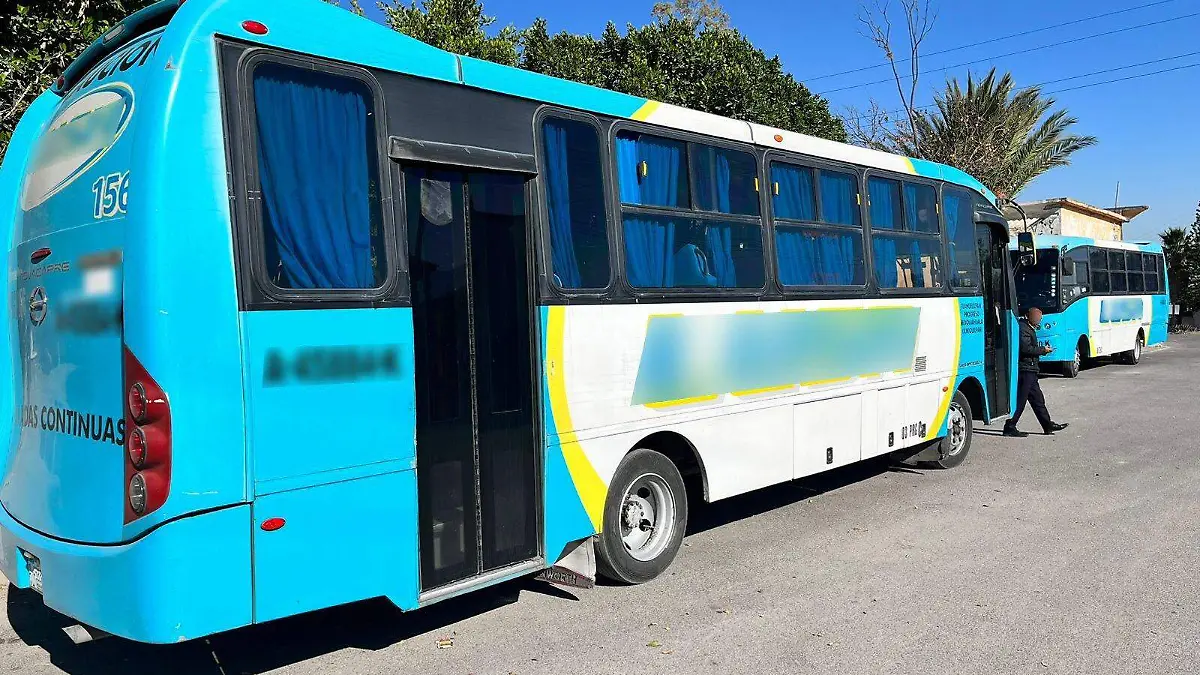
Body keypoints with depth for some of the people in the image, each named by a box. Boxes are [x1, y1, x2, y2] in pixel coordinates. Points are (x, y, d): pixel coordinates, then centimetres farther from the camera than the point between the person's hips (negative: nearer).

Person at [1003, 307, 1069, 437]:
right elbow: (1026, 349, -23)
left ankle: (1048, 425, 22)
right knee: (1020, 400, -7)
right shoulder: (1023, 328, -15)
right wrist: (1043, 349, -11)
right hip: (1025, 369, -11)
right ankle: (1010, 427, -4)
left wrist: (1043, 349, 8)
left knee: (1037, 398, 15)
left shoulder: (1029, 328, 18)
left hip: (1029, 370, 11)